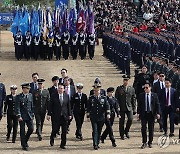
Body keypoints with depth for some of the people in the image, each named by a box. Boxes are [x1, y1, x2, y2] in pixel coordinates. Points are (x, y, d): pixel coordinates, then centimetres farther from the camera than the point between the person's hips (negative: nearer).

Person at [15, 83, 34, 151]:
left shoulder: (30, 95, 7)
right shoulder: (19, 96, -7)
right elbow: (17, 107, -10)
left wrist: (32, 113, 11)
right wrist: (19, 116, -17)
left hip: (29, 115, 4)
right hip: (22, 116, -4)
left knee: (31, 129, -4)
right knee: (22, 131, 2)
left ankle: (25, 141, 21)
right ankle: (24, 145, 12)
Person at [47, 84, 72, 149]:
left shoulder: (66, 96, 5)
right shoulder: (54, 96, -2)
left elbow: (68, 106, 9)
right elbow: (50, 105, -1)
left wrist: (69, 114, 6)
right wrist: (49, 114, -6)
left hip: (64, 116, 2)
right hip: (56, 116, -2)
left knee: (64, 131, 2)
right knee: (55, 129, -1)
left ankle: (63, 144, 12)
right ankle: (52, 139, 31)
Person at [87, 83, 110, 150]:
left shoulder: (103, 98, 4)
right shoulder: (91, 98, 2)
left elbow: (107, 106, 1)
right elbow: (88, 108, 7)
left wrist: (108, 113, -14)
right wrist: (88, 116, 5)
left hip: (101, 118, 2)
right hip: (93, 118, -2)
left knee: (99, 131, 9)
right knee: (95, 131, -11)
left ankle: (97, 143, 21)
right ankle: (95, 145, -13)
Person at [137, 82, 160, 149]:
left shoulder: (154, 95, 1)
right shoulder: (141, 95, 3)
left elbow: (157, 105, 2)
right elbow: (139, 105, 5)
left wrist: (158, 113, -5)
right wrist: (138, 113, -2)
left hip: (151, 114, 0)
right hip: (143, 113, 0)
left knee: (151, 129, 5)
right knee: (143, 128, -5)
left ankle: (150, 143, 15)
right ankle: (144, 143, 3)